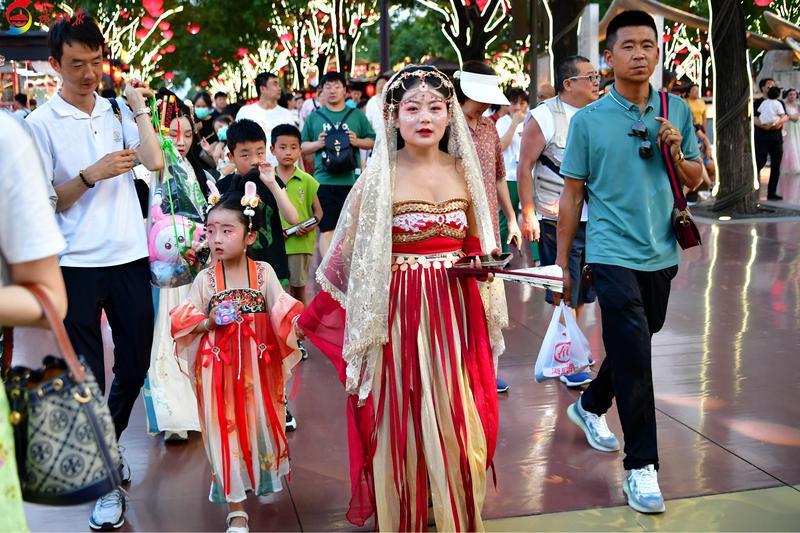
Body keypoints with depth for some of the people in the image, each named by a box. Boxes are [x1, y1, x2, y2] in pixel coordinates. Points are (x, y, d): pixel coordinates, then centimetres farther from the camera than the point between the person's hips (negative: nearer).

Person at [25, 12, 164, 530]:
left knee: (135, 366, 12)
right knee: (87, 376, 3)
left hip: (130, 258, 4)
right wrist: (91, 175, -18)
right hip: (78, 266, -3)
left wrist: (139, 105, -6)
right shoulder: (42, 123, -3)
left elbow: (155, 161, -5)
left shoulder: (117, 111, 8)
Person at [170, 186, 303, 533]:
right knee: (226, 428, 2)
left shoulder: (264, 272, -2)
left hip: (257, 364, 1)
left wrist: (291, 322, -21)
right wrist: (208, 322, -16)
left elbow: (281, 316, 0)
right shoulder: (205, 279, -3)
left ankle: (264, 481, 40)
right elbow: (185, 322, 2)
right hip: (219, 366, -1)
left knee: (260, 420, 13)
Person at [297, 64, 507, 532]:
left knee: (457, 422, 8)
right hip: (398, 315, -3)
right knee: (400, 423, 5)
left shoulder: (465, 173, 4)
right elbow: (349, 253, -1)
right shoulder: (379, 178, -7)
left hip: (455, 313, 3)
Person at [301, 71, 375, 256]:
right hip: (324, 180, -1)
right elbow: (302, 146, 11)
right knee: (327, 229, -4)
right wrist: (318, 144, -7)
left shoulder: (357, 115, 11)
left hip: (351, 179, 1)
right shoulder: (314, 117, 10)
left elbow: (372, 141, 11)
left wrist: (358, 141, -7)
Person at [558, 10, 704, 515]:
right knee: (635, 356, -8)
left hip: (662, 254, 5)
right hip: (613, 254, -4)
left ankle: (590, 406, 44)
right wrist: (561, 263, 1)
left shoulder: (677, 111, 5)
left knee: (634, 347, 18)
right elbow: (572, 195, 0)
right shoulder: (588, 120, -4)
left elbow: (698, 180, 12)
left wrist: (676, 154, -10)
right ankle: (642, 466, 3)